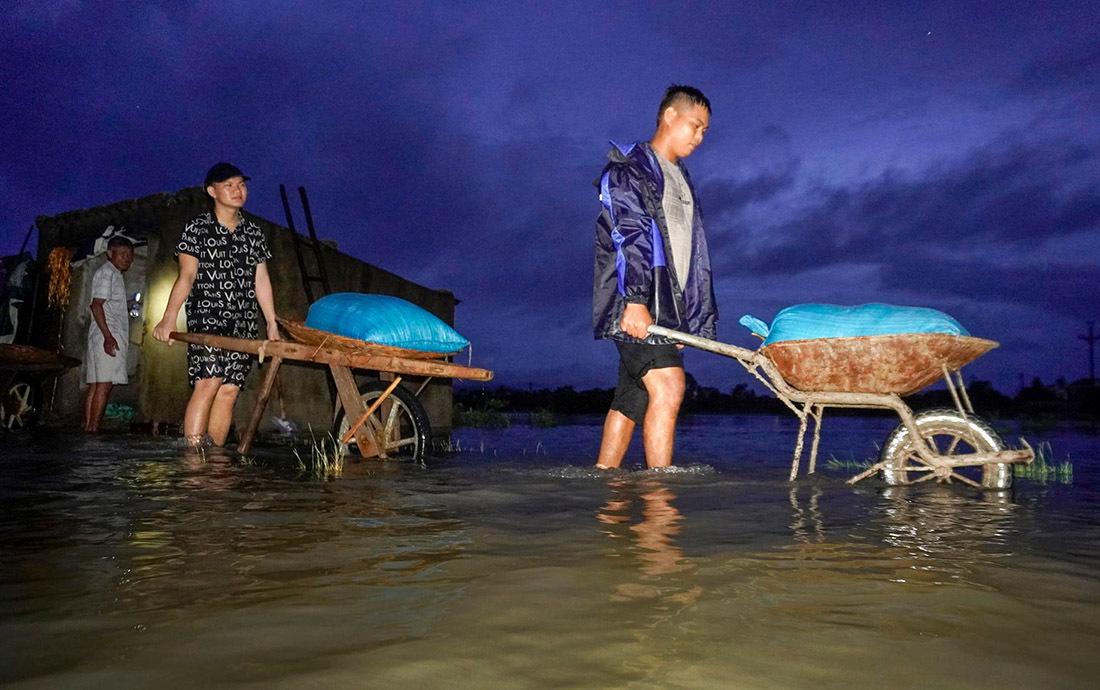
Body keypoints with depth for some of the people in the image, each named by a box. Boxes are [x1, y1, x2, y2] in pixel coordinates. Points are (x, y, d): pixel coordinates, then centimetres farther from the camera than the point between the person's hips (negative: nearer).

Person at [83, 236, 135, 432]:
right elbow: (97, 305, -15)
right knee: (104, 384, -13)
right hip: (108, 335, -10)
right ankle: (93, 429, -15)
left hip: (109, 335, 10)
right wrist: (108, 336, -22)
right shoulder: (107, 272, -6)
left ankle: (87, 426, 8)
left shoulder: (114, 274, 24)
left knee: (95, 384, 7)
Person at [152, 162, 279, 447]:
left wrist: (272, 324, 13)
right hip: (206, 316, -4)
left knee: (230, 390, 0)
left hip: (243, 322, 4)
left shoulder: (254, 233, 17)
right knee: (208, 381, -18)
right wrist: (169, 318, -17)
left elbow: (261, 280, 17)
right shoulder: (197, 229, 4)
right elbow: (186, 276, -5)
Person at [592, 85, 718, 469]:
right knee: (668, 387, -20)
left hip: (665, 307, 8)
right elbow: (627, 237, -14)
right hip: (634, 304, -8)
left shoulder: (680, 179, 28)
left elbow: (692, 254, 26)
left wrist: (692, 318, 21)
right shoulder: (629, 168, 1)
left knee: (631, 402, 6)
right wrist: (634, 300, -25)